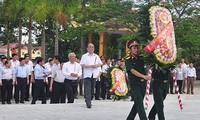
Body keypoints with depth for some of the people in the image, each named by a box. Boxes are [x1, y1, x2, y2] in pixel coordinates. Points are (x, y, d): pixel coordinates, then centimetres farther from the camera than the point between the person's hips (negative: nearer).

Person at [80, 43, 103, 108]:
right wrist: (90, 66, -17)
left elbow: (100, 64, 16)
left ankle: (89, 101, 22)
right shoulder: (84, 56, 1)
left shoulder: (96, 56, 15)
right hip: (87, 75, -5)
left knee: (92, 89, 9)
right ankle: (88, 103, -15)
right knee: (87, 90, -11)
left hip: (94, 75, 5)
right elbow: (82, 65, -8)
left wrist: (96, 65, -6)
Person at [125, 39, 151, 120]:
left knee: (138, 103, 11)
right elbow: (133, 71, -18)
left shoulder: (141, 58, 12)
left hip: (143, 83, 6)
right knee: (139, 102, -16)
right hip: (134, 83, -6)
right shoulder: (128, 60, -5)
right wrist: (144, 76, -32)